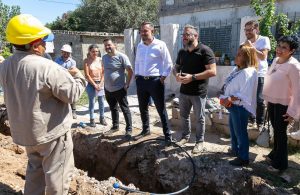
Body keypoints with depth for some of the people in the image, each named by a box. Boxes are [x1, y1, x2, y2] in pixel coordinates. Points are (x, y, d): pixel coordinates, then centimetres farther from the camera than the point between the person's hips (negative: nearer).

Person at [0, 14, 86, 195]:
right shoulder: (47, 67, -26)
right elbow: (73, 94, -21)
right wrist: (79, 77, -3)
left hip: (25, 131, 8)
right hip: (51, 131, -7)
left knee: (35, 168, 26)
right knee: (57, 173, 10)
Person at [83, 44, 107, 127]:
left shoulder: (100, 60, 1)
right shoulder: (86, 61, -6)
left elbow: (103, 73, 0)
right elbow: (87, 75, -9)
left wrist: (100, 84, -9)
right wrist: (95, 85, -12)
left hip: (100, 83, 3)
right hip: (91, 84, -2)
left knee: (101, 102, 8)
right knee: (91, 102, 3)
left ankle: (102, 118, 22)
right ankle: (92, 119, 14)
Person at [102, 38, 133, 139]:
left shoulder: (121, 56, -13)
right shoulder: (104, 57, 8)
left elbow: (130, 71, -12)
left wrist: (127, 84, -13)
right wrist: (105, 83, 14)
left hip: (119, 88, -7)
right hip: (108, 89, 7)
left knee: (125, 109, 2)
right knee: (113, 109, 18)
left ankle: (129, 129, 11)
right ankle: (115, 127, 33)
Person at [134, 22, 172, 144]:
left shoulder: (160, 45, -8)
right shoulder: (139, 46, 9)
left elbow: (168, 63, -5)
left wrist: (163, 77, -10)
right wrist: (136, 75, 11)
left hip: (155, 81, -6)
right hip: (141, 81, 6)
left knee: (161, 109, 0)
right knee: (142, 108, 16)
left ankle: (167, 135, 12)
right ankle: (145, 130, 35)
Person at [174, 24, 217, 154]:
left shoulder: (205, 51, -13)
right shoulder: (182, 52, 8)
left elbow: (212, 71, -19)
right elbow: (176, 67, 19)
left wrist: (192, 77, -25)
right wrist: (177, 74, -6)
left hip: (199, 92, -6)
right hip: (184, 91, 6)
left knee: (199, 118, 7)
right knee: (183, 115, 16)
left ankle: (200, 141, 23)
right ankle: (185, 136, 36)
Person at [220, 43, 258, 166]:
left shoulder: (248, 73, -21)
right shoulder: (237, 70, 9)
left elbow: (244, 95, -26)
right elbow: (228, 87, 12)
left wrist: (228, 99, -20)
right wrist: (224, 99, -3)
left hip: (240, 107, -10)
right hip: (233, 106, 10)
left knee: (240, 132, 4)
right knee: (233, 130, 24)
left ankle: (244, 158, 21)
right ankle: (235, 150, 44)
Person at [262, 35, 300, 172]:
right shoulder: (275, 60, 3)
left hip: (283, 104, -7)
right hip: (272, 101, 7)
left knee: (280, 132, 5)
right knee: (275, 130, 21)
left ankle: (280, 163, 22)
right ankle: (275, 154, 40)